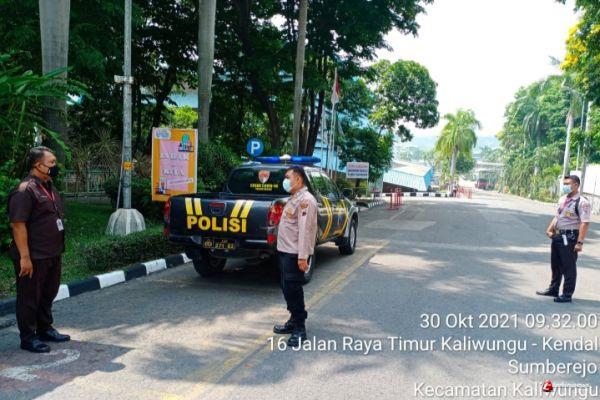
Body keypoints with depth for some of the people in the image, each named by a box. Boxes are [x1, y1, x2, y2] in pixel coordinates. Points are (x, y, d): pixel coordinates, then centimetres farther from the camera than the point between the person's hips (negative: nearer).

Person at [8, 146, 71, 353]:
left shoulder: (49, 187, 12)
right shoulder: (25, 190, -17)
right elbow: (18, 225, -21)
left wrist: (58, 249, 21)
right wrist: (24, 257, -23)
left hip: (52, 254, 9)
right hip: (34, 257, -9)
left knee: (48, 294, 20)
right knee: (29, 297, 4)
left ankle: (45, 329, 35)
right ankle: (28, 338, 16)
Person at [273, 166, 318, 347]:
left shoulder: (306, 200, -16)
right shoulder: (294, 198, 17)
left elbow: (305, 230, -22)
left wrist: (303, 256, -25)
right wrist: (284, 248, 19)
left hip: (295, 254, -10)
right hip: (285, 251, 10)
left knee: (293, 289, -6)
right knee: (287, 288, 16)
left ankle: (299, 329, 2)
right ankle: (294, 320, 28)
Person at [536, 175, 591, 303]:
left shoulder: (582, 202, -15)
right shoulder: (562, 199, 12)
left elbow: (585, 223, -21)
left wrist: (579, 242, -26)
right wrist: (549, 229, 7)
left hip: (570, 237, -8)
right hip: (557, 235, 8)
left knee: (568, 267, 2)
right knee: (555, 264, 19)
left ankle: (567, 294, 13)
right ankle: (553, 289, 34)